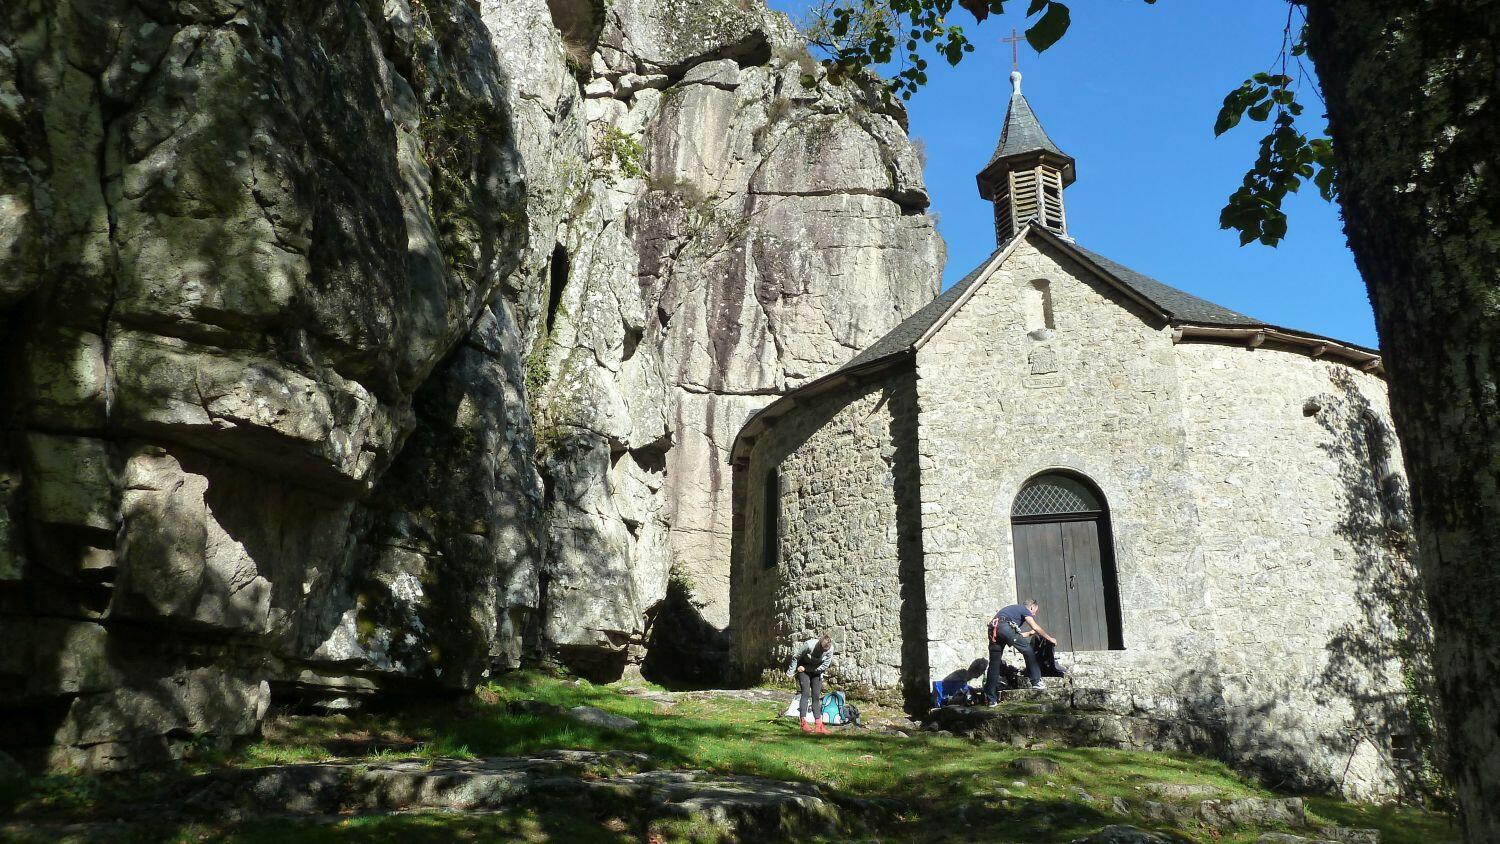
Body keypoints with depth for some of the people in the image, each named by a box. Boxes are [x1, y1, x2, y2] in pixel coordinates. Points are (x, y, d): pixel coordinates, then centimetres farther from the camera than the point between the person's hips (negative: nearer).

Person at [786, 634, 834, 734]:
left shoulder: (830, 649, -21)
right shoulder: (809, 645, -31)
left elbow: (824, 666, -17)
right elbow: (795, 656, -18)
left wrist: (806, 668, -19)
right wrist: (791, 671, -13)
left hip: (816, 672, 4)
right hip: (803, 670, -4)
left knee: (816, 696, 3)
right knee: (805, 693, -16)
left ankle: (819, 725, 5)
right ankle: (804, 723, -19)